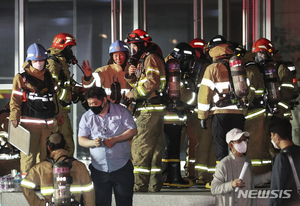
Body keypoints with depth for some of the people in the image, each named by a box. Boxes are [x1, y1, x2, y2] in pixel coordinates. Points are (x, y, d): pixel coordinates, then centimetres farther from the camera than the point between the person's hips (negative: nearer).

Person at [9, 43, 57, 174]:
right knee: (29, 154, -5)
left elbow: (54, 97, 25)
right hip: (29, 123, -5)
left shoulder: (49, 76, 16)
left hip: (48, 123, 5)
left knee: (45, 154, 10)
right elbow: (15, 99, -2)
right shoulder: (21, 77, 0)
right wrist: (14, 117, -10)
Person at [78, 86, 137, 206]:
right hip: (99, 168, 2)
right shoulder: (87, 117, 6)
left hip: (121, 167, -2)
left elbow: (133, 131, -5)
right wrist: (93, 143, -21)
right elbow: (81, 140, 2)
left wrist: (115, 140, -18)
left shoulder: (121, 112, 0)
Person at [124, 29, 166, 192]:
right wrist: (130, 76, 5)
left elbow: (152, 83, -20)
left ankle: (141, 185, -10)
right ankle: (154, 183, 15)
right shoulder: (141, 60, 22)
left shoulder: (151, 58, -8)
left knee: (140, 147, -10)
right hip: (149, 110, 10)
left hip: (150, 109, -10)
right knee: (154, 148, 11)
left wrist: (133, 93, -11)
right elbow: (139, 84, 25)